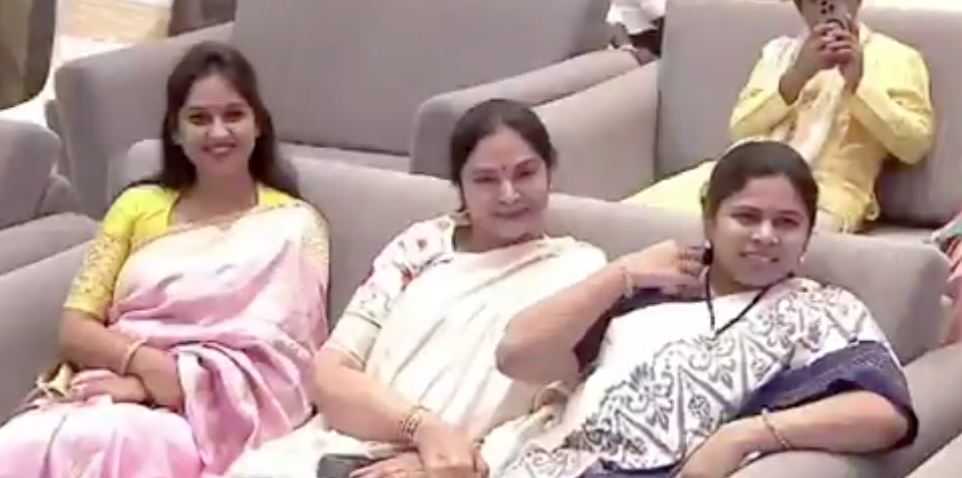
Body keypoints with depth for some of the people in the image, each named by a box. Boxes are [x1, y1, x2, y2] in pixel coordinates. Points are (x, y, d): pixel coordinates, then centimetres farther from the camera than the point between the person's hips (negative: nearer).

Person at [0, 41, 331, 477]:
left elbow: (272, 370, -4)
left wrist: (148, 385, -14)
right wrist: (146, 361, -11)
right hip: (98, 394, 4)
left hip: (204, 419, -3)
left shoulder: (294, 226, 7)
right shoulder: (138, 205, 20)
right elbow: (74, 330, 11)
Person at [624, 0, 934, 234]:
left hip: (824, 194, -4)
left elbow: (915, 144, 1)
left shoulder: (898, 58, 13)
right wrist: (797, 76, -5)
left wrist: (860, 84, -9)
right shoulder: (780, 50, 25)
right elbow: (741, 129, 11)